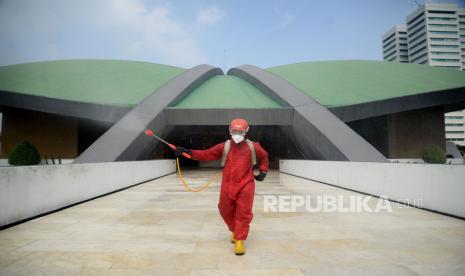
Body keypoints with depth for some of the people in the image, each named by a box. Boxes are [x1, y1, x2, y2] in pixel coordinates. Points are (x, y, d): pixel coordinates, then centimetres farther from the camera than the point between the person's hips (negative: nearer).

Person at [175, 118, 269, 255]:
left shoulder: (253, 146, 0)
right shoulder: (224, 146, -1)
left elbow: (264, 157, 18)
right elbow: (207, 154, -5)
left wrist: (263, 171, 9)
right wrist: (189, 152, -15)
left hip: (245, 186, -2)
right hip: (227, 186, 2)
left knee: (243, 214, 0)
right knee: (226, 211, 15)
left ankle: (239, 241, 15)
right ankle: (235, 231, 43)